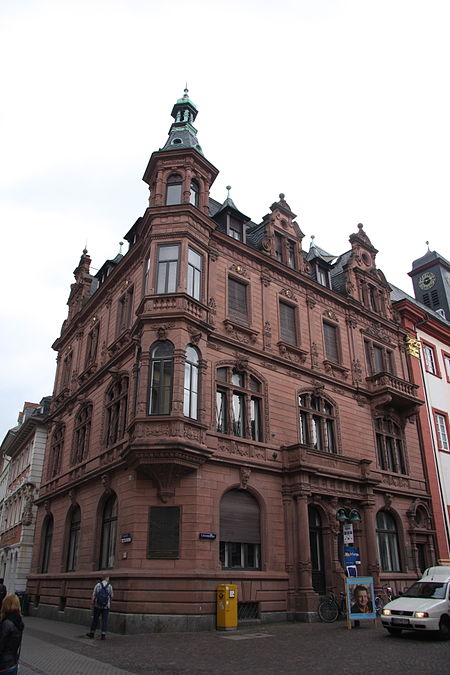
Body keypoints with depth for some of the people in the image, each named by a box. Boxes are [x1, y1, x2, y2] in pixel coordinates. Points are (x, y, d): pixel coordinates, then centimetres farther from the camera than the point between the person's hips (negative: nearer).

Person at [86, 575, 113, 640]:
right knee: (104, 621, 4)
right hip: (106, 606, -1)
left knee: (95, 620, 15)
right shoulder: (109, 586, -4)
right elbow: (112, 596, 8)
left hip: (98, 606, 1)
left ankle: (92, 633, 23)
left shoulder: (97, 585, -4)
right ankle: (103, 635, 1)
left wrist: (92, 604, 3)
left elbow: (93, 595, -6)